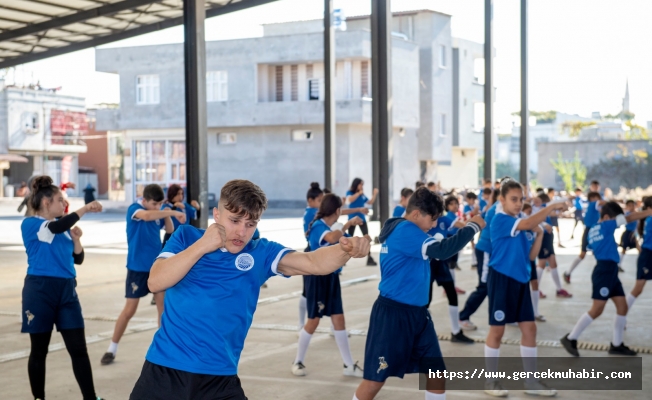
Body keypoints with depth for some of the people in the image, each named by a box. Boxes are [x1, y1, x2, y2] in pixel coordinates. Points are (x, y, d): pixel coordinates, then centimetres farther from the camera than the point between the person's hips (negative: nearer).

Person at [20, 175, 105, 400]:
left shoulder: (63, 227, 13)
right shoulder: (30, 224, -6)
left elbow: (78, 259, 16)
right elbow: (55, 228, -27)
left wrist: (76, 239, 0)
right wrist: (84, 209, -23)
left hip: (66, 290, 5)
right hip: (40, 290, -5)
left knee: (79, 349, 2)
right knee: (39, 350, 7)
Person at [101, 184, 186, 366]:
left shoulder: (156, 213, 2)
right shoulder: (134, 209, -14)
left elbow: (170, 230, 13)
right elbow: (146, 216, -37)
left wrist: (167, 215, -6)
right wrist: (173, 212, -40)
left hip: (157, 266, 5)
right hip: (137, 267, -5)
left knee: (164, 305, 3)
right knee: (129, 310, -1)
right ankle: (112, 348, 13)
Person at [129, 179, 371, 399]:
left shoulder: (260, 253, 1)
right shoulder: (186, 236, 1)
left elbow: (314, 262, -11)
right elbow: (155, 282, -11)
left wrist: (346, 249, -31)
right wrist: (201, 246, -19)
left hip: (219, 379, 1)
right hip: (164, 370, 0)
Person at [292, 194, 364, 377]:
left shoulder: (334, 226, 6)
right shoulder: (318, 226, -17)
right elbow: (331, 238, -39)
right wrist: (348, 224, -30)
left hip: (331, 277, 7)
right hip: (317, 277, -7)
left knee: (338, 318, 6)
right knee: (314, 321, 1)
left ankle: (349, 365, 11)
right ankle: (298, 361, 18)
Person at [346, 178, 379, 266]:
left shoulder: (362, 195, 8)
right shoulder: (350, 192, -5)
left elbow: (370, 202, 11)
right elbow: (350, 199, -25)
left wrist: (375, 194, 0)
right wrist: (359, 193, -23)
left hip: (362, 218, 4)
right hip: (352, 218, -4)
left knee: (367, 237, -3)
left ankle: (369, 258, -1)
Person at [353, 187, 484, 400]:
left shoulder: (408, 232, 12)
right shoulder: (404, 231, -19)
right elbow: (441, 250, -26)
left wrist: (461, 229, 4)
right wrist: (473, 226, -16)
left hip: (417, 312, 10)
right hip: (392, 314, -10)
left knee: (437, 372, 10)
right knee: (375, 379, -3)